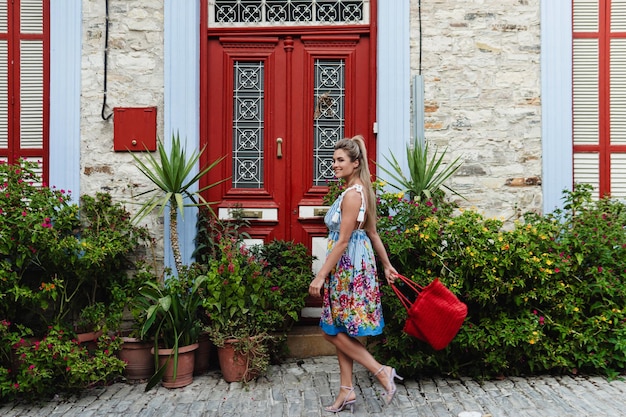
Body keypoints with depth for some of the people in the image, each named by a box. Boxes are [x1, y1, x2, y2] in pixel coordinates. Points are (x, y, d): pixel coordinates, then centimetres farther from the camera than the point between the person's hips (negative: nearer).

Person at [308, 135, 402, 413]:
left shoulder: (352, 194, -18)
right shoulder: (360, 191, 12)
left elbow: (342, 241, -21)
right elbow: (372, 233, 18)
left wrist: (320, 277, -19)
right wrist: (387, 265, 24)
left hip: (349, 267, -10)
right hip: (351, 267, 10)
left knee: (333, 331, 1)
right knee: (340, 331, 13)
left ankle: (382, 372, 6)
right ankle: (347, 391, 21)